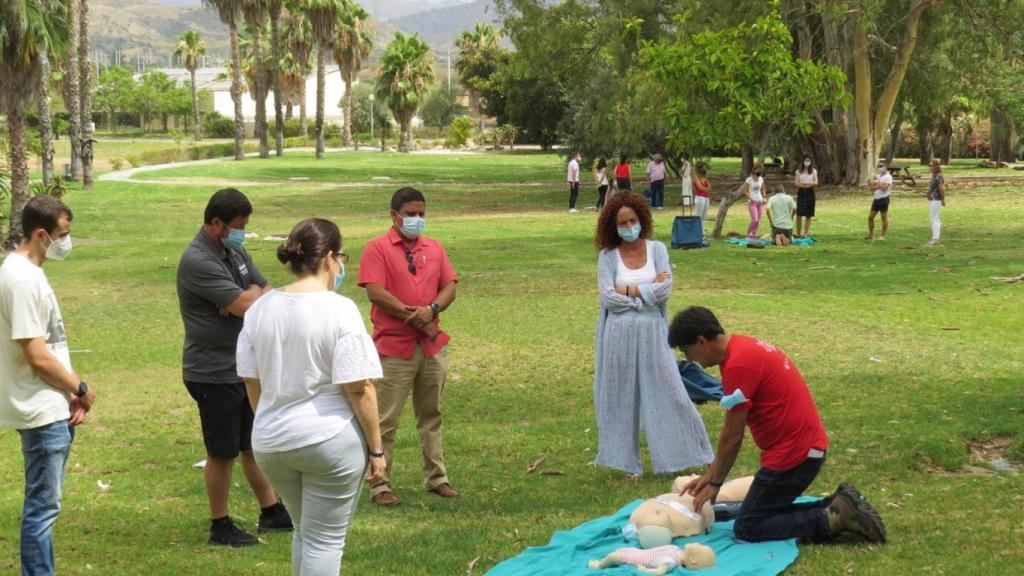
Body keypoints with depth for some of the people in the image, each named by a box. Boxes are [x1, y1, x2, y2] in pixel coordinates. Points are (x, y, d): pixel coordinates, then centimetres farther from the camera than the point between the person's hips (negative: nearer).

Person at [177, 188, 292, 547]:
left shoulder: (235, 253, 9)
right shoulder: (197, 261, -21)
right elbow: (248, 306, -25)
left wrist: (247, 297, -13)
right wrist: (251, 296, -3)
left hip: (246, 367, 8)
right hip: (213, 374, -8)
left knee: (255, 445, 17)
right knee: (222, 453, 3)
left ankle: (272, 514, 29)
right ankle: (220, 527, 17)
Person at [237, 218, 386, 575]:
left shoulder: (259, 308, 3)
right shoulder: (339, 310, -14)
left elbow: (252, 382, 10)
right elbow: (359, 389, -16)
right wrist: (376, 449, -8)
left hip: (271, 444, 6)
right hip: (331, 441, -6)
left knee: (304, 532, 22)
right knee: (325, 540, 3)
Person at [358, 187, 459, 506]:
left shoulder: (434, 248, 12)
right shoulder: (377, 248, -5)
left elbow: (449, 286, 6)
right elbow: (375, 292, -14)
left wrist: (432, 309, -15)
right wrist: (415, 317, -14)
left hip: (433, 345, 5)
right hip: (394, 347, -5)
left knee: (431, 415, 15)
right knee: (385, 421, -1)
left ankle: (436, 477, 24)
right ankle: (380, 485, 5)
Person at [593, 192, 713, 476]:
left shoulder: (656, 249, 3)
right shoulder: (608, 255, 0)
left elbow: (665, 288, -9)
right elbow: (608, 298, -10)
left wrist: (628, 289, -8)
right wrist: (648, 290, -7)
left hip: (652, 333, 0)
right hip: (620, 334, 0)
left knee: (667, 392, 2)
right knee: (622, 397, 6)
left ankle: (680, 453, 14)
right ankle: (626, 461, 17)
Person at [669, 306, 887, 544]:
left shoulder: (738, 364, -21)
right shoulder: (744, 348, 10)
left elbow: (732, 437, -14)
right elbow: (732, 432, 16)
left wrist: (715, 482, -1)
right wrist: (711, 475, 16)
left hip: (793, 454, -10)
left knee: (747, 528, -3)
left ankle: (833, 519, -8)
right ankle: (837, 508, 10)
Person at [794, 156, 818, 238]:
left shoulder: (813, 171, 5)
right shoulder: (799, 171, 5)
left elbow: (816, 182, -4)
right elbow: (797, 183, -2)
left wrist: (803, 183, -16)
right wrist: (809, 184, -14)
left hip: (810, 192, 0)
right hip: (801, 192, 0)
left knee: (808, 214, 0)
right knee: (799, 214, -5)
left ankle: (806, 233, 5)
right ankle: (798, 233, 1)